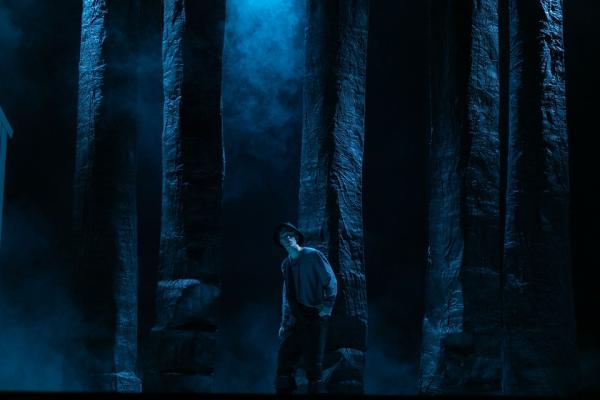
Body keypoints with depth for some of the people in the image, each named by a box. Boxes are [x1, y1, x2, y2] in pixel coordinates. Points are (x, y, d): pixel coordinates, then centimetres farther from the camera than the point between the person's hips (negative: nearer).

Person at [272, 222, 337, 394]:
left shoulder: (313, 255, -3)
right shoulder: (286, 264, 14)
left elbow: (331, 281, -3)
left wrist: (327, 307, -11)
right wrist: (284, 323, 12)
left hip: (314, 319, -6)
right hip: (295, 321, 6)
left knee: (313, 365, -6)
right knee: (284, 362, 0)